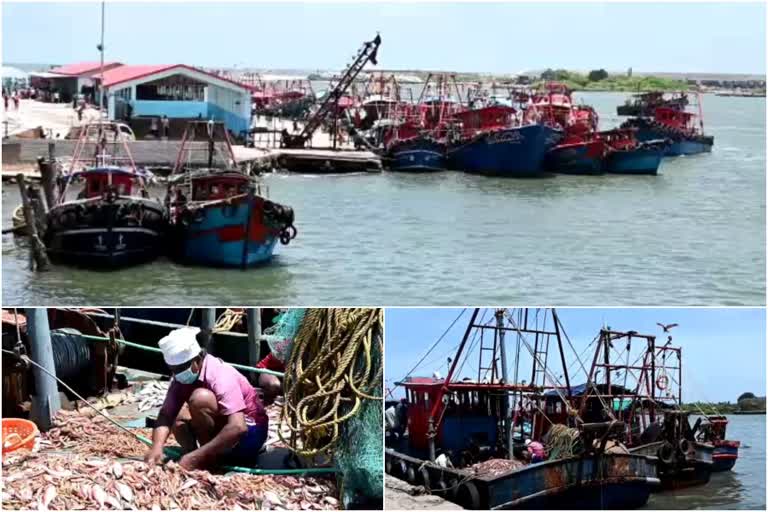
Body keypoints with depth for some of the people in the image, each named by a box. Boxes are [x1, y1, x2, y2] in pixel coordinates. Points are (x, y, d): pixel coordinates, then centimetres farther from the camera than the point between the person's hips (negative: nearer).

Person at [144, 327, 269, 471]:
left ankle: (208, 461, -14)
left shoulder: (221, 376, -27)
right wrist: (157, 447, -33)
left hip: (249, 433, -8)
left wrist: (197, 456, -41)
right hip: (222, 430, 8)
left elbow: (238, 427, -38)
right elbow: (165, 416, -12)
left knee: (200, 398, -27)